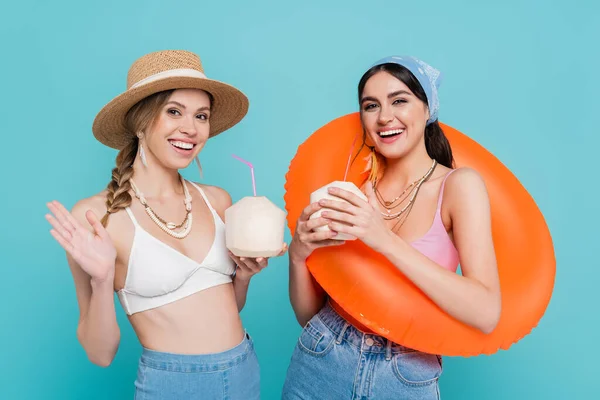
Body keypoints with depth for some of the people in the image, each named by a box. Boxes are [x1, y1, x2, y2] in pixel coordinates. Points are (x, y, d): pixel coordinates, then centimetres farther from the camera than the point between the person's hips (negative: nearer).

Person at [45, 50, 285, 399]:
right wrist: (102, 282, -23)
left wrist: (244, 274, -7)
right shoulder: (94, 215, -14)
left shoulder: (217, 200, -2)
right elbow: (101, 353, -8)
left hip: (246, 371, 5)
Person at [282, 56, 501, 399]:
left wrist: (387, 240, -28)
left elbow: (486, 314, -21)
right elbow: (309, 314, -1)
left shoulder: (458, 184, -10)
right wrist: (299, 254, -20)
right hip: (321, 366, 2)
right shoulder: (352, 188, -4)